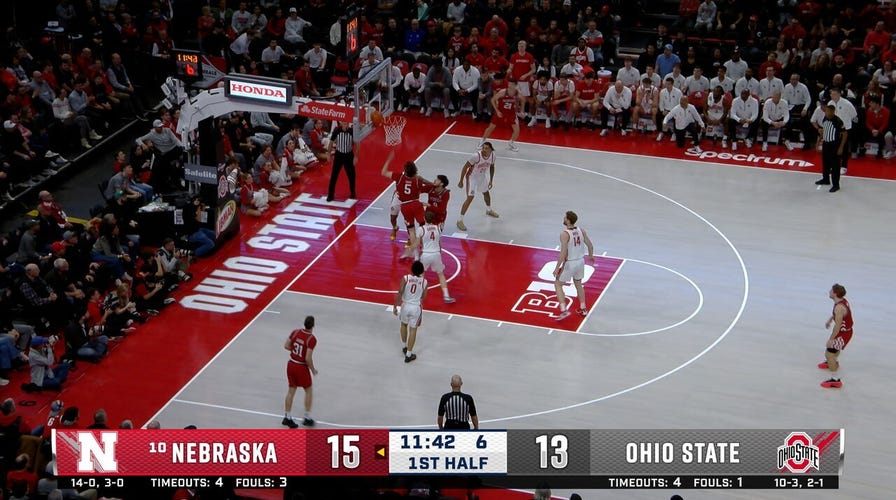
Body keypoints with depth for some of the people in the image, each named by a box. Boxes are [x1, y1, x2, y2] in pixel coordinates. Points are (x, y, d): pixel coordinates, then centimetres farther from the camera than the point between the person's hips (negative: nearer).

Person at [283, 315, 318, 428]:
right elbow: (308, 358, -22)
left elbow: (286, 346, 2)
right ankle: (307, 418, 19)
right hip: (301, 367, -5)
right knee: (308, 391, 14)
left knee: (291, 390, 15)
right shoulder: (312, 339, -21)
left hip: (291, 364, 5)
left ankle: (287, 417, 19)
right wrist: (313, 370, -7)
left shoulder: (295, 332, -5)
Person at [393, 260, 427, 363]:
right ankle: (408, 355, 10)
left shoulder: (405, 278, -11)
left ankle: (404, 346, 44)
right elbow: (423, 297, 5)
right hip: (417, 307, -1)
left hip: (406, 305, 1)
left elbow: (399, 293, -17)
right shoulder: (424, 281, -7)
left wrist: (395, 306, -8)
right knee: (413, 330, 8)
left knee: (404, 324, 28)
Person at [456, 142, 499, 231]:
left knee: (486, 193, 26)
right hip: (473, 177, -6)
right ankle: (460, 220, -4)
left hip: (483, 177, 7)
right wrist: (461, 181, -20)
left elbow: (492, 167, 6)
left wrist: (491, 180, 7)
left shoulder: (492, 155, -15)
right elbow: (465, 167, -24)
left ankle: (489, 210, 57)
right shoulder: (476, 156, -34)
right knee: (470, 198, -11)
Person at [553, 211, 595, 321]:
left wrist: (557, 268, -16)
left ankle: (564, 310, 1)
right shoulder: (581, 231, -4)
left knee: (558, 285, 11)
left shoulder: (564, 234, -22)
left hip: (569, 263, -6)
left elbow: (563, 254, -24)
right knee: (578, 284, 26)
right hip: (580, 261, 6)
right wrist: (591, 256, 25)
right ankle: (583, 309, 35)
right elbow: (590, 246, 5)